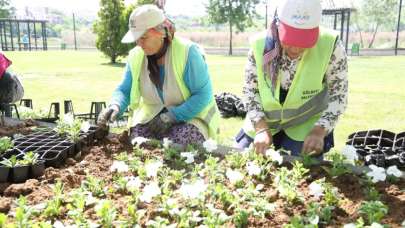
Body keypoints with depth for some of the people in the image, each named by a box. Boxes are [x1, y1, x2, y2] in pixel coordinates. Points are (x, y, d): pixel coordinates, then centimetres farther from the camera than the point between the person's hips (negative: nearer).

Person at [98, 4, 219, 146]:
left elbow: (203, 94, -19)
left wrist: (172, 116, -25)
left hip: (191, 116, -3)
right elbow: (124, 90, 2)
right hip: (152, 115, 4)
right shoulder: (136, 56, -3)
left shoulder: (187, 52, -19)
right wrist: (115, 106, -22)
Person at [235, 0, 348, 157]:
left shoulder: (330, 46, -24)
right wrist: (261, 127, -19)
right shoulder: (260, 44, -18)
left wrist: (319, 131, -24)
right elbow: (250, 90, -8)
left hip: (306, 126, -2)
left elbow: (339, 95, -12)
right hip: (264, 121, 3)